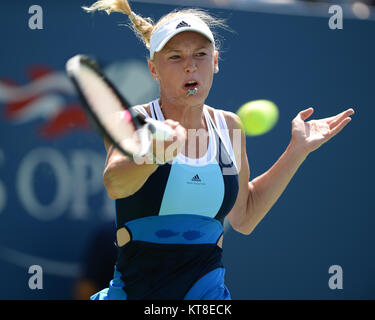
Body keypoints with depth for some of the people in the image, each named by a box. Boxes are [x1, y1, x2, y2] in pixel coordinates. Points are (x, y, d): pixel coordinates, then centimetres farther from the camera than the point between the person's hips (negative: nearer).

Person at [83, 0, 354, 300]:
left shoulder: (228, 126, 6)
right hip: (135, 290, -3)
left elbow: (243, 218, 16)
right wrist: (156, 153, -50)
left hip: (208, 290, 3)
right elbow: (114, 184, -29)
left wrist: (297, 151, 10)